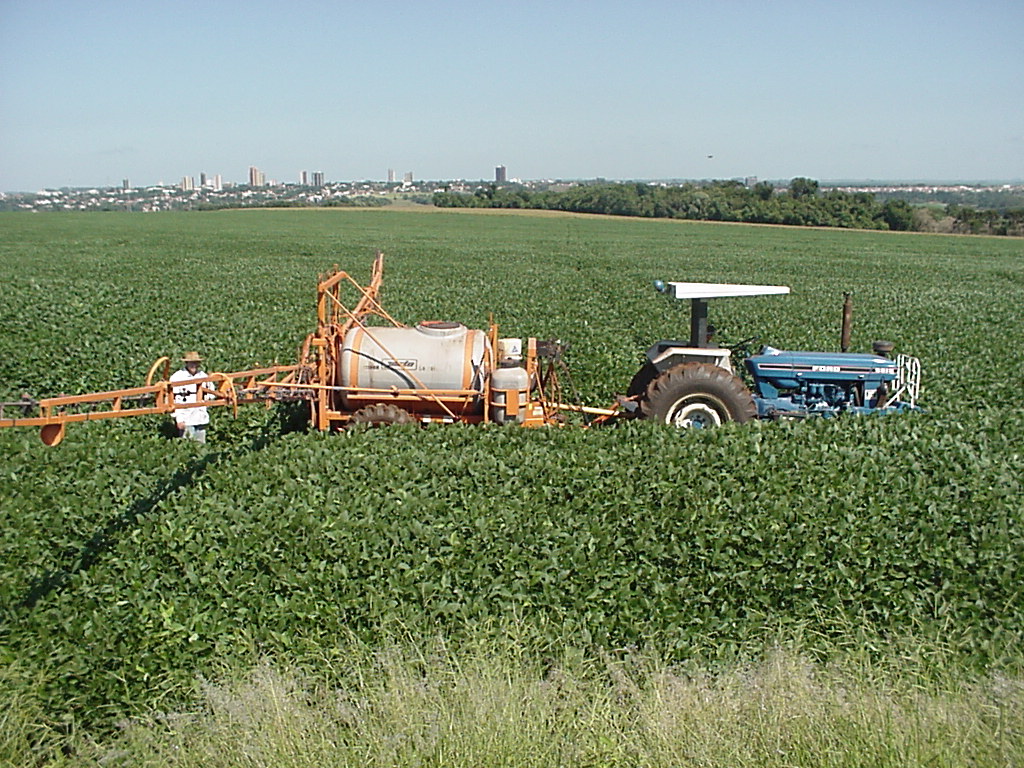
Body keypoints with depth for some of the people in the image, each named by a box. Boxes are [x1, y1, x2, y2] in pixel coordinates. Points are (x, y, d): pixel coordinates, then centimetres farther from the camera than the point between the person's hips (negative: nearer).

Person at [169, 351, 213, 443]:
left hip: (201, 418, 5)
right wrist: (179, 419, -13)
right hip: (186, 419, -5)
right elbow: (174, 400, -8)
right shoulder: (177, 377, -6)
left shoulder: (203, 376, 10)